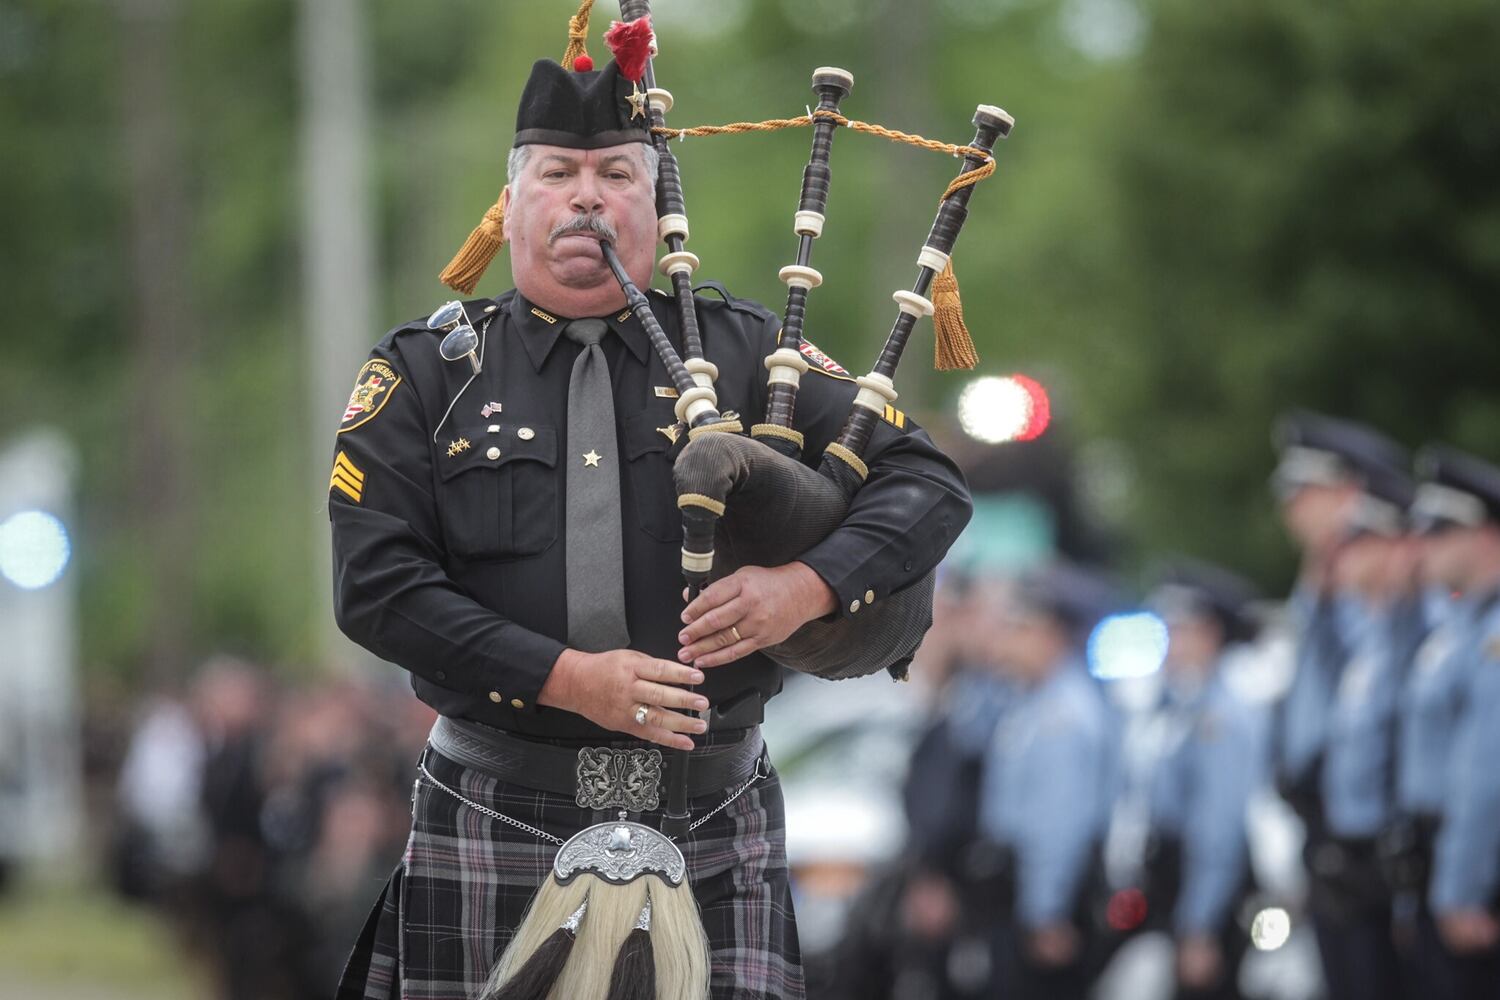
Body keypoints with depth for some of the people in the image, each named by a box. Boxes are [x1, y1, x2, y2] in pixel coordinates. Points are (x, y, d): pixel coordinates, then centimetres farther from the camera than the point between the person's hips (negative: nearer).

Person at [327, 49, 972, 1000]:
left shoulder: (741, 349, 9)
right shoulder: (427, 372, 6)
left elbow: (929, 483, 6)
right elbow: (376, 584, -4)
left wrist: (805, 586, -14)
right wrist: (566, 677, -15)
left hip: (715, 821, 1)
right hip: (496, 824, 0)